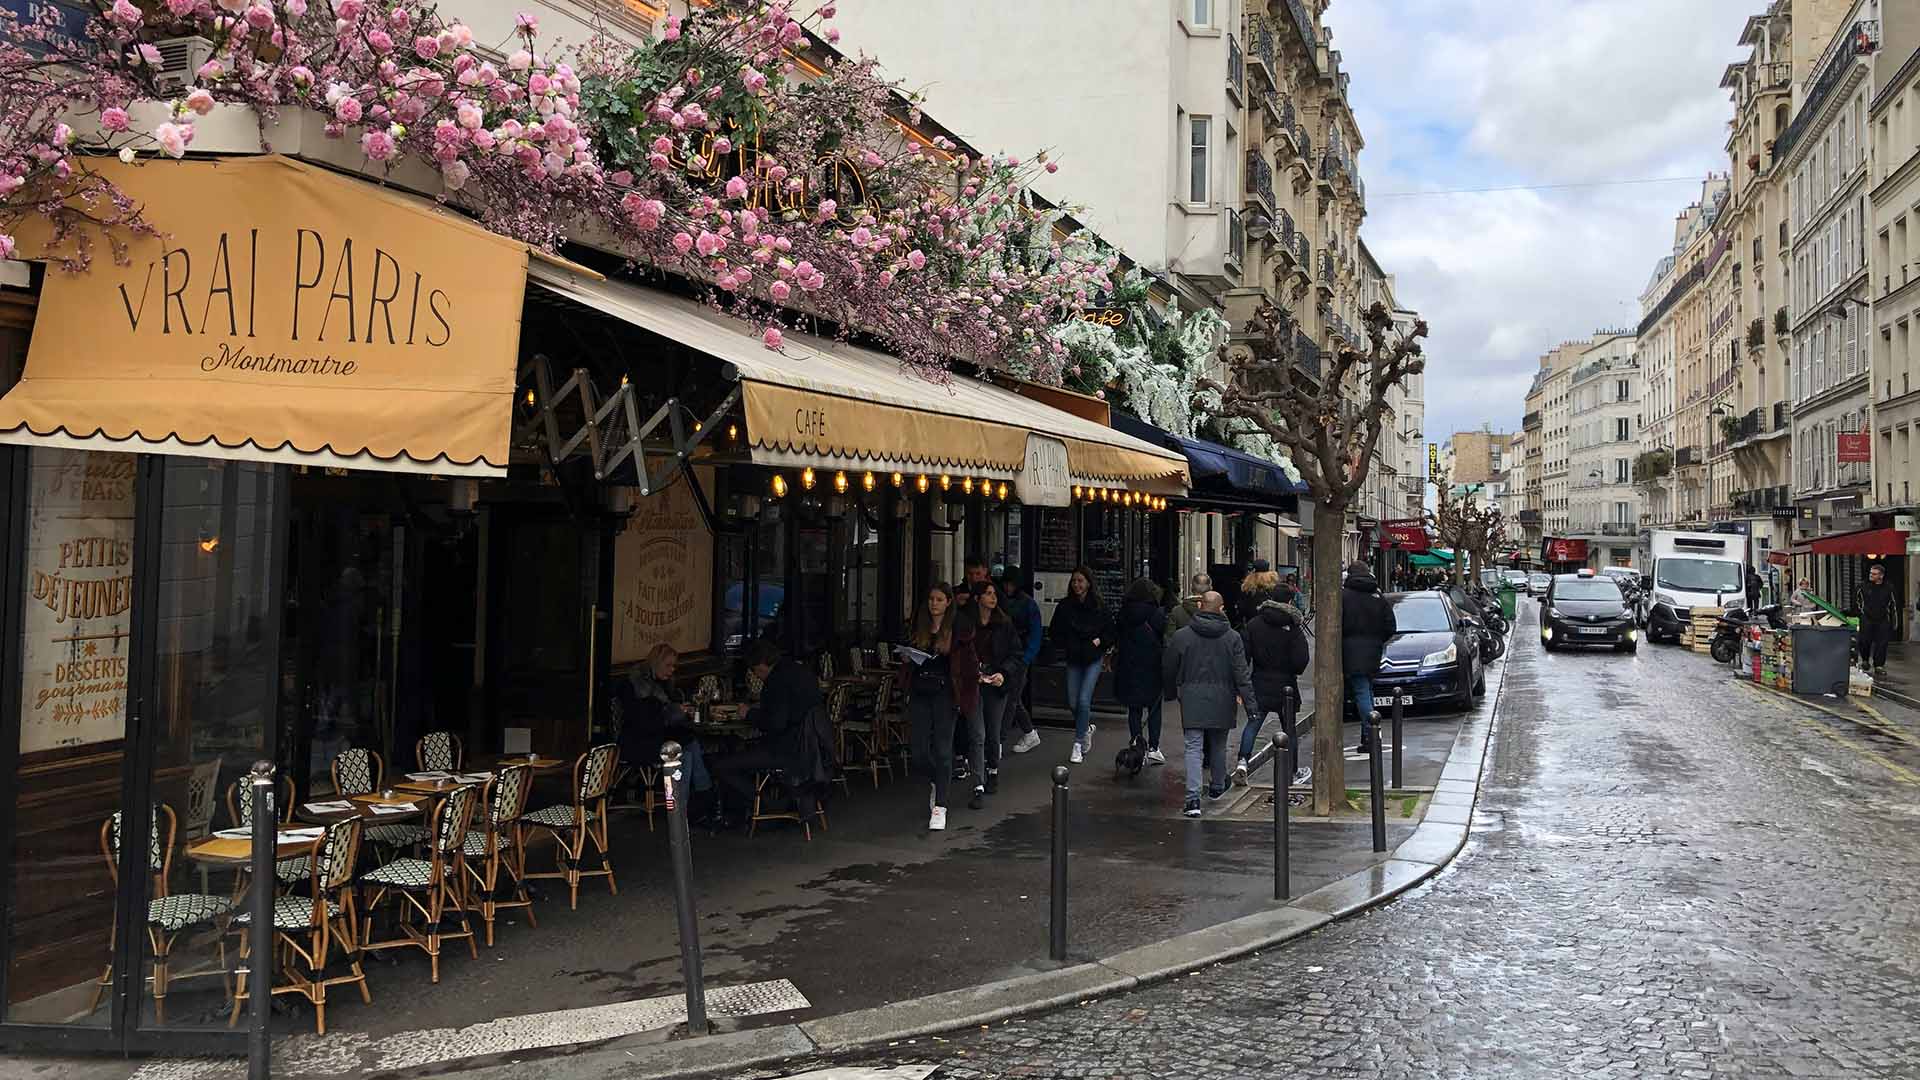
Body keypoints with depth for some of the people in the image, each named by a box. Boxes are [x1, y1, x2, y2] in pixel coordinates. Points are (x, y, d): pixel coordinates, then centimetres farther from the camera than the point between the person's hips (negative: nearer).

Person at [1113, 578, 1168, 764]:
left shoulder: (1123, 614, 0)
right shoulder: (1157, 615, -9)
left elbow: (1116, 640, 4)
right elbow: (1165, 640, -8)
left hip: (1128, 668, 2)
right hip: (1152, 667, -2)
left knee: (1134, 710, 9)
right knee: (1154, 709, 10)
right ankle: (1153, 748, 6)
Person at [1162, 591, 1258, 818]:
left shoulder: (1182, 636, -2)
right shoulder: (1232, 637, -2)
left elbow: (1168, 670, 7)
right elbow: (1242, 673, -4)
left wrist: (1171, 693, 23)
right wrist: (1250, 702, -1)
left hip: (1192, 700, -1)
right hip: (1221, 702, 1)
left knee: (1193, 748, -3)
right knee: (1218, 746, 19)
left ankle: (1193, 798, -14)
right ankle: (1217, 787, 37)